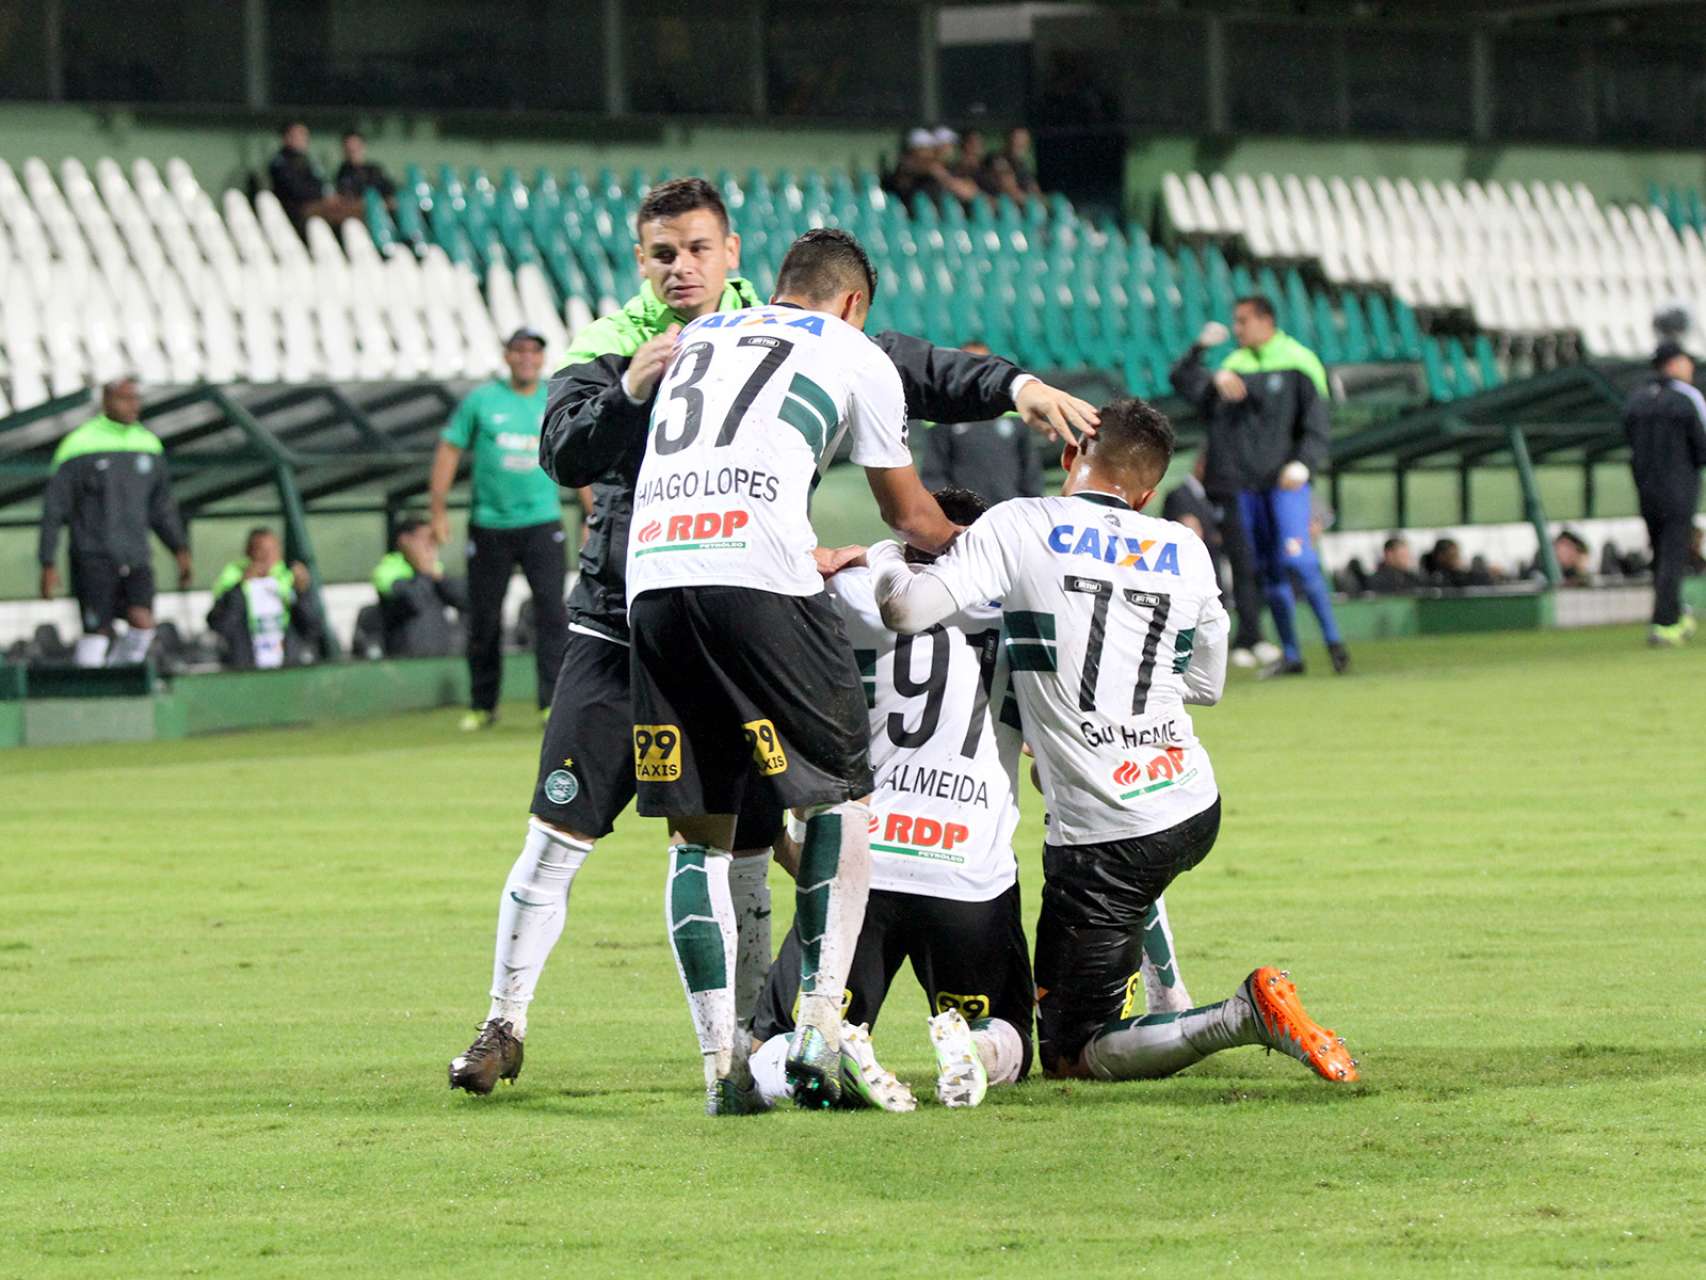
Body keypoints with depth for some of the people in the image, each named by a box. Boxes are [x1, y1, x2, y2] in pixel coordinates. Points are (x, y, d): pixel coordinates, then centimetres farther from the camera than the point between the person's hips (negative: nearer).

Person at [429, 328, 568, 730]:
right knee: (483, 618, 5)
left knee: (552, 611, -13)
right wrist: (439, 511, -1)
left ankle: (552, 701, -11)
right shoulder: (481, 400, 3)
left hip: (541, 523, 0)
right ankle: (482, 706, 18)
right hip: (490, 526, 0)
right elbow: (450, 449, 5)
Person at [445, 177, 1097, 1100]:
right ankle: (504, 1025, 9)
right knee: (557, 838, -3)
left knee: (742, 853, 2)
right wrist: (630, 391, -29)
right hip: (620, 624, -1)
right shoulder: (611, 345, 2)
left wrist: (1011, 385, -17)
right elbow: (564, 455, -12)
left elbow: (907, 371, -2)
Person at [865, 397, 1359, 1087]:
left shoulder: (1020, 527, -8)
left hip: (1106, 837, -6)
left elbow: (907, 608, -15)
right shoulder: (1186, 551, 6)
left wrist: (882, 557, 7)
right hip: (1194, 810, 6)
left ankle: (1240, 1017, -19)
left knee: (1071, 1054, 2)